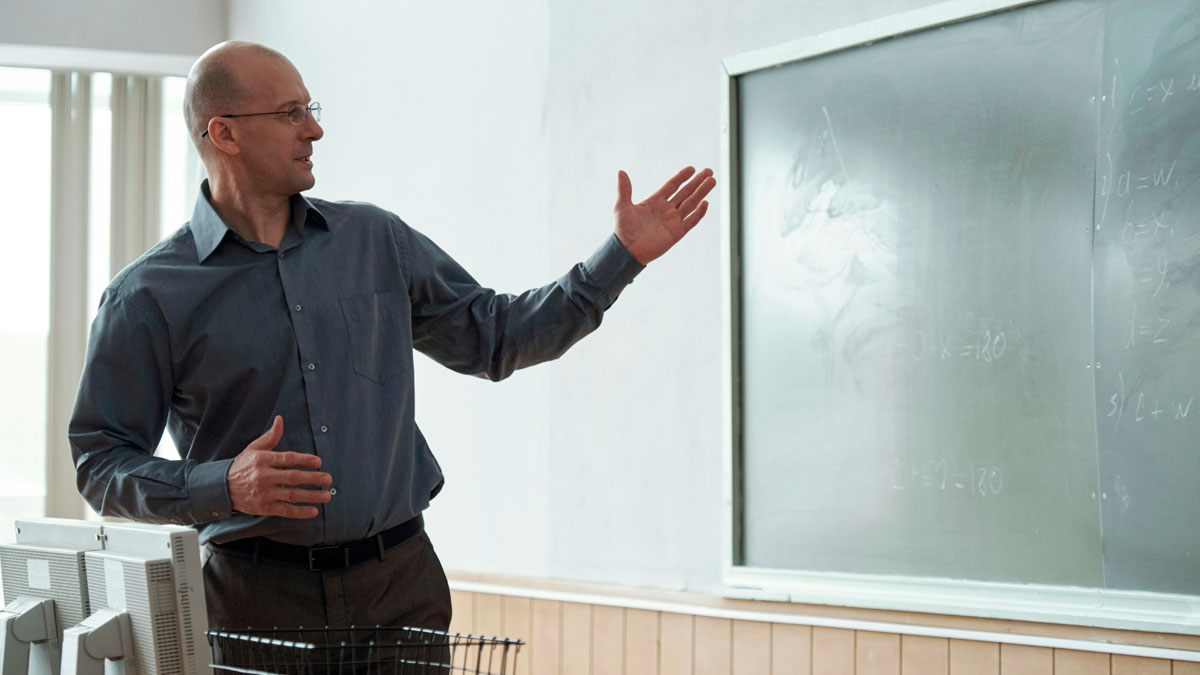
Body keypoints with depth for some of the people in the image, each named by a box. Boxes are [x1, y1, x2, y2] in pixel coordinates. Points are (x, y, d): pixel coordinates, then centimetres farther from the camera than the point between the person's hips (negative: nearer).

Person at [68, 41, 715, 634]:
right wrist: (222, 487, -19)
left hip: (402, 583, 3)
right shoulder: (150, 295, -4)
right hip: (259, 596, -3)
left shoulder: (375, 241, 9)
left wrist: (622, 255, 11)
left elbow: (494, 335, 16)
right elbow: (99, 463, -3)